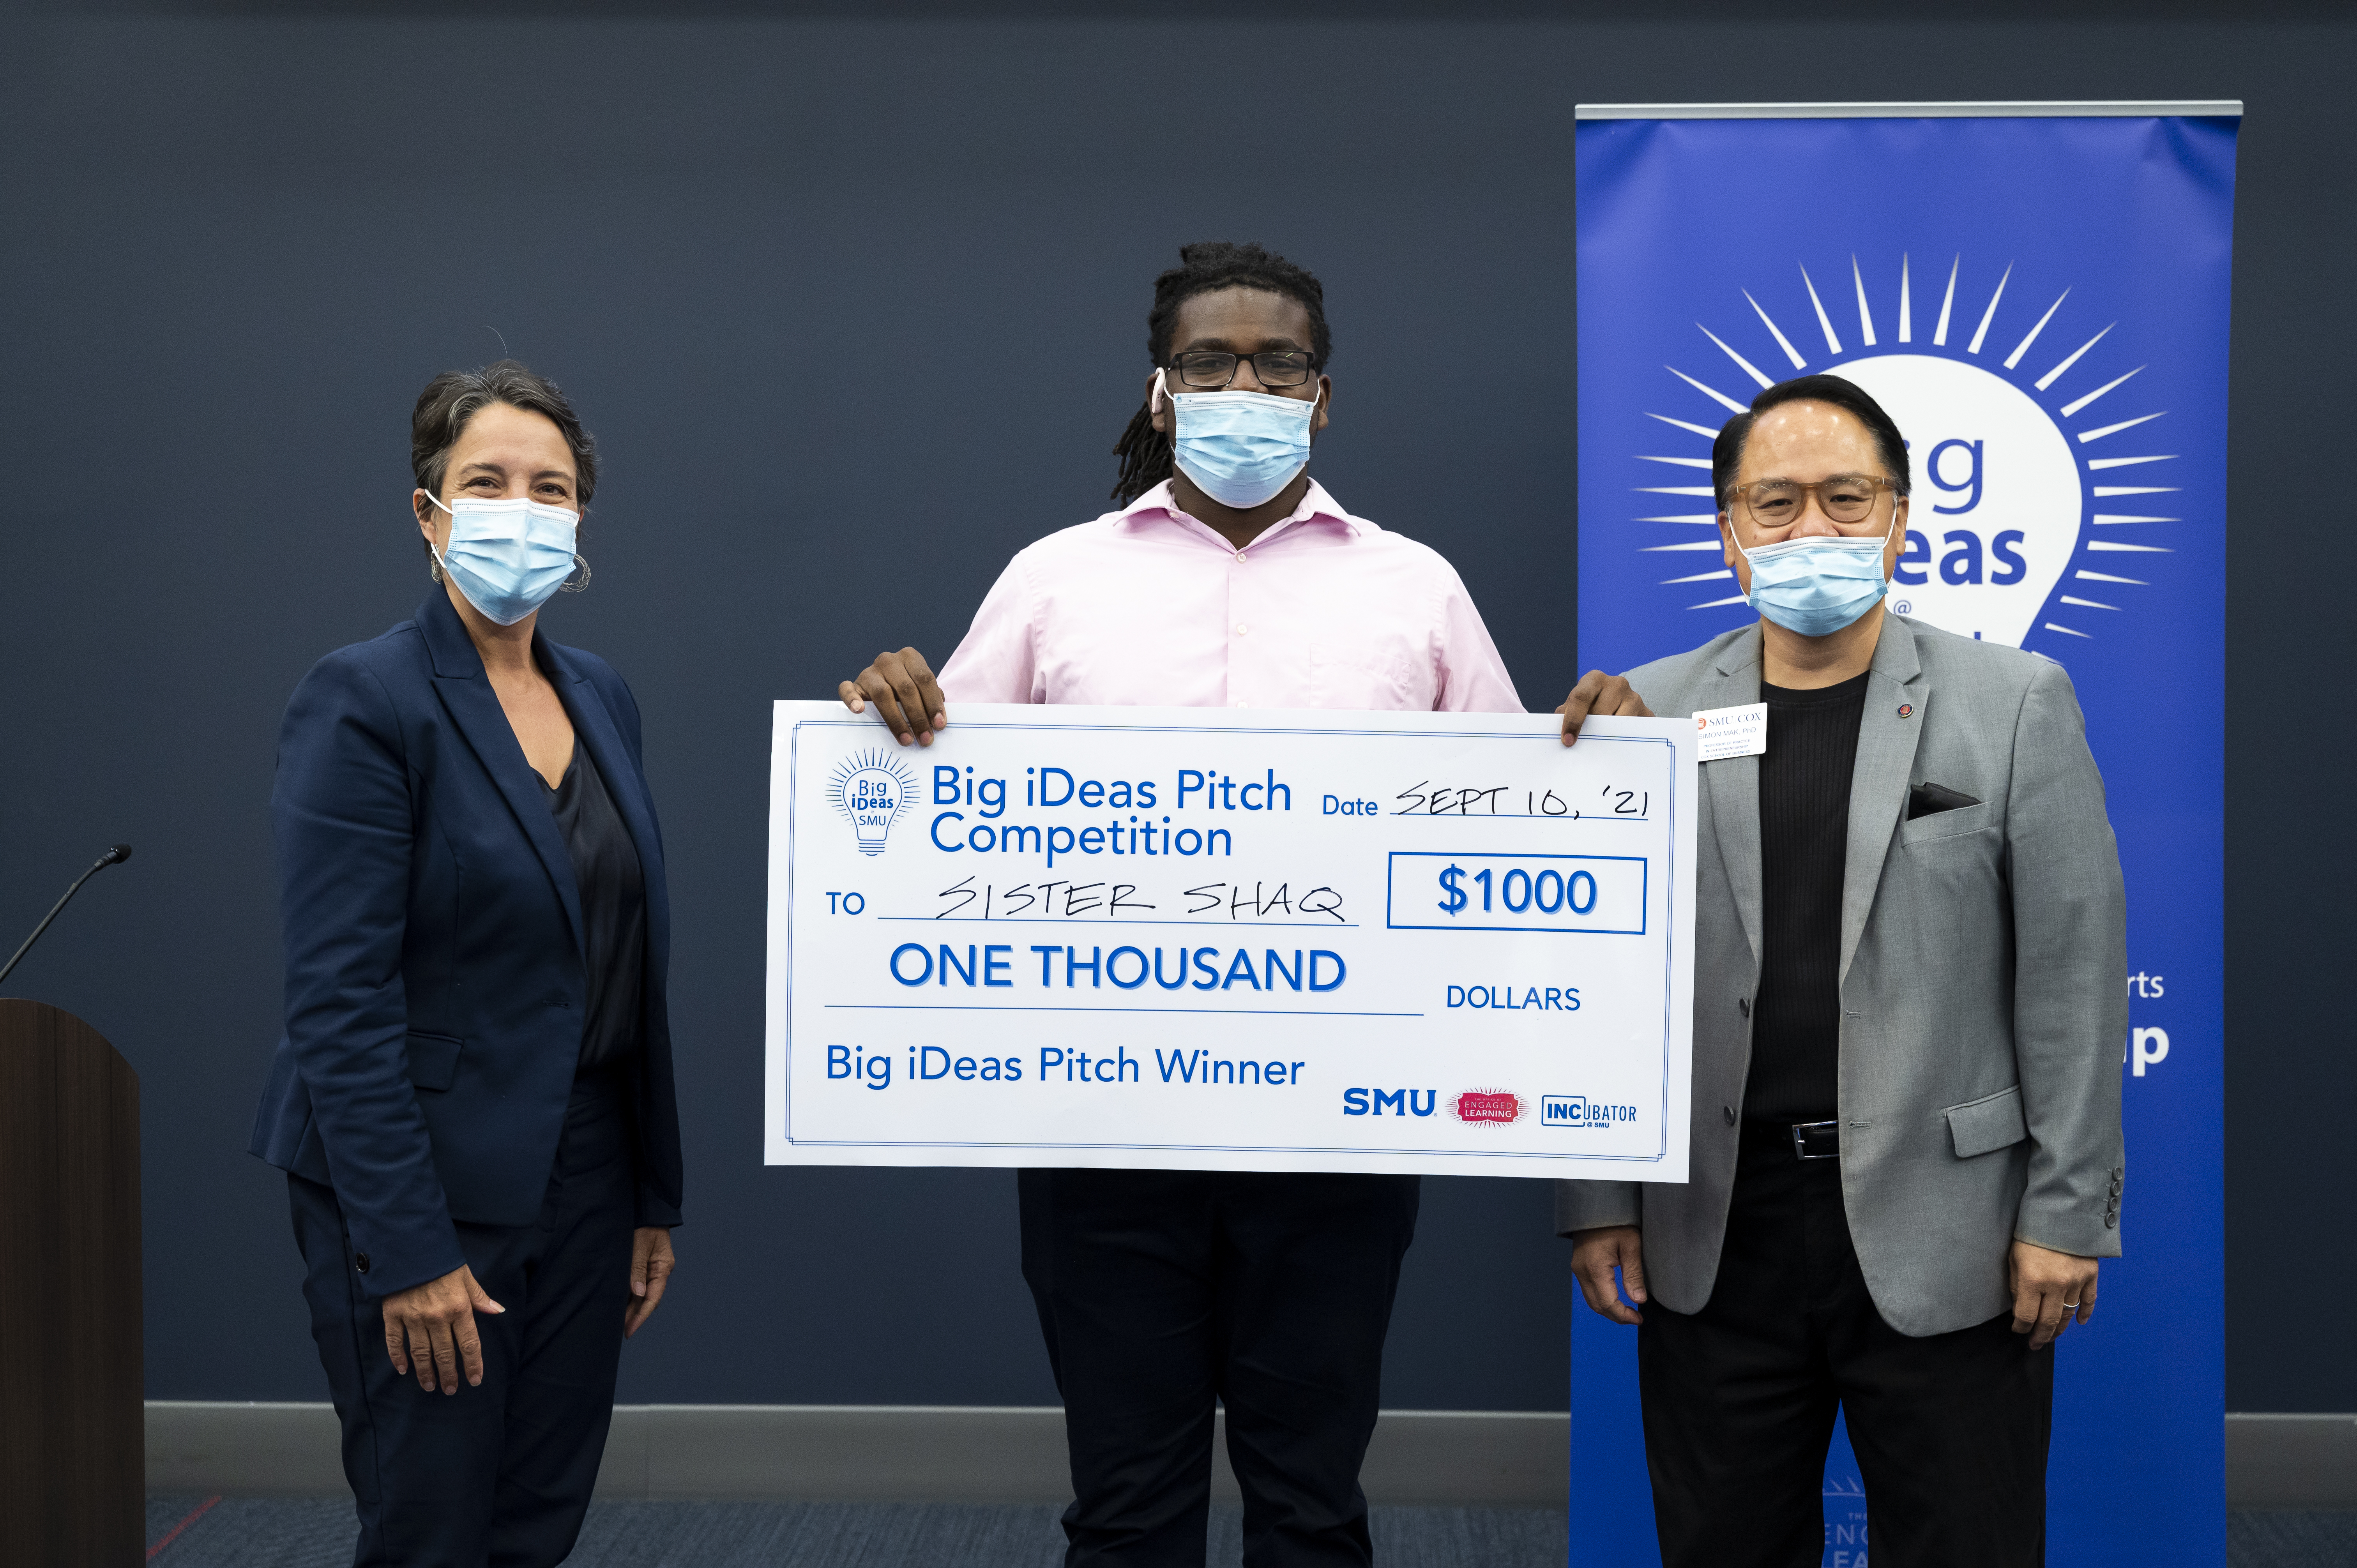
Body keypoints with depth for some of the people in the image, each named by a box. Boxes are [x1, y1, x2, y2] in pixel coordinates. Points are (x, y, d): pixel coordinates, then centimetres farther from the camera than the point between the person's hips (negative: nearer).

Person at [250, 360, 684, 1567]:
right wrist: (408, 1249, -20)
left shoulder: (599, 696, 10)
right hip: (428, 1190, -7)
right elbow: (338, 1000, -17)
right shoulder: (362, 700, -13)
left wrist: (653, 1196, 12)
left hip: (583, 1182, 7)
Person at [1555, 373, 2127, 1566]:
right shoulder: (1649, 711, 6)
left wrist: (2065, 1210, -5)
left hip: (1943, 1241, -2)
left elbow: (2072, 971, -1)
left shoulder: (2017, 704, 1)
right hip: (1713, 1238, 2)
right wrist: (1597, 1201, 2)